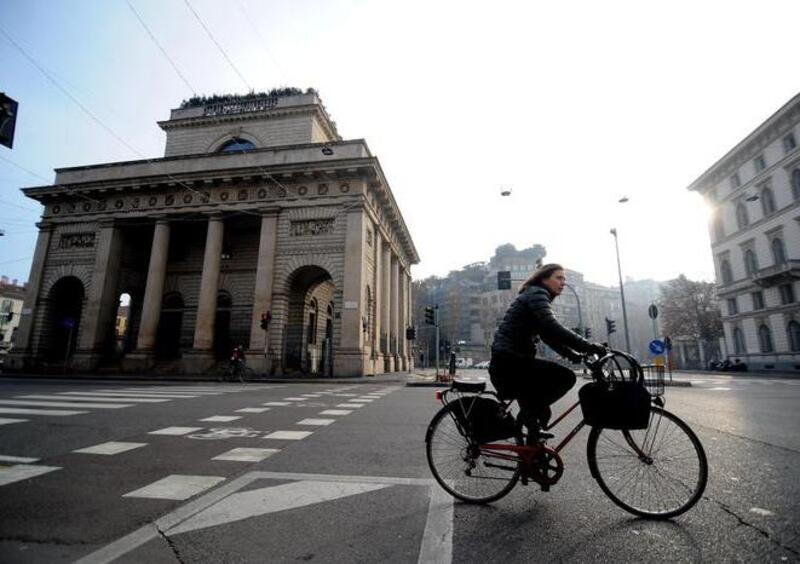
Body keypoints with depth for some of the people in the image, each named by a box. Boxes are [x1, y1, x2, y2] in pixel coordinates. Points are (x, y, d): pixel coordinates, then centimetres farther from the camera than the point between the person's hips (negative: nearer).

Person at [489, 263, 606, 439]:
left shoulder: (537, 296, 22)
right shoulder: (536, 294, -9)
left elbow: (548, 335, 22)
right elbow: (554, 329, -23)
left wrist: (573, 355, 12)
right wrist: (589, 347, -22)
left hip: (511, 363, 10)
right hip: (509, 363, -10)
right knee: (566, 377, -12)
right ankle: (531, 415, -2)